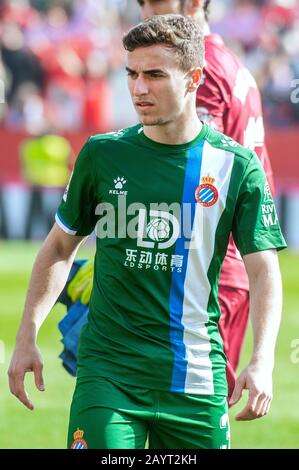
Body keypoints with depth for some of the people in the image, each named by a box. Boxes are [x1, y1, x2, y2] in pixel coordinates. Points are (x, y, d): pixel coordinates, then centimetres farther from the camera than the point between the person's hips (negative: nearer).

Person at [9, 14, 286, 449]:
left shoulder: (236, 166, 0)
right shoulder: (102, 155, 4)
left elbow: (263, 271, -2)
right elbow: (60, 247, 15)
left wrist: (262, 362, -15)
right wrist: (27, 337, 8)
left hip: (196, 377, 0)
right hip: (108, 372, 0)